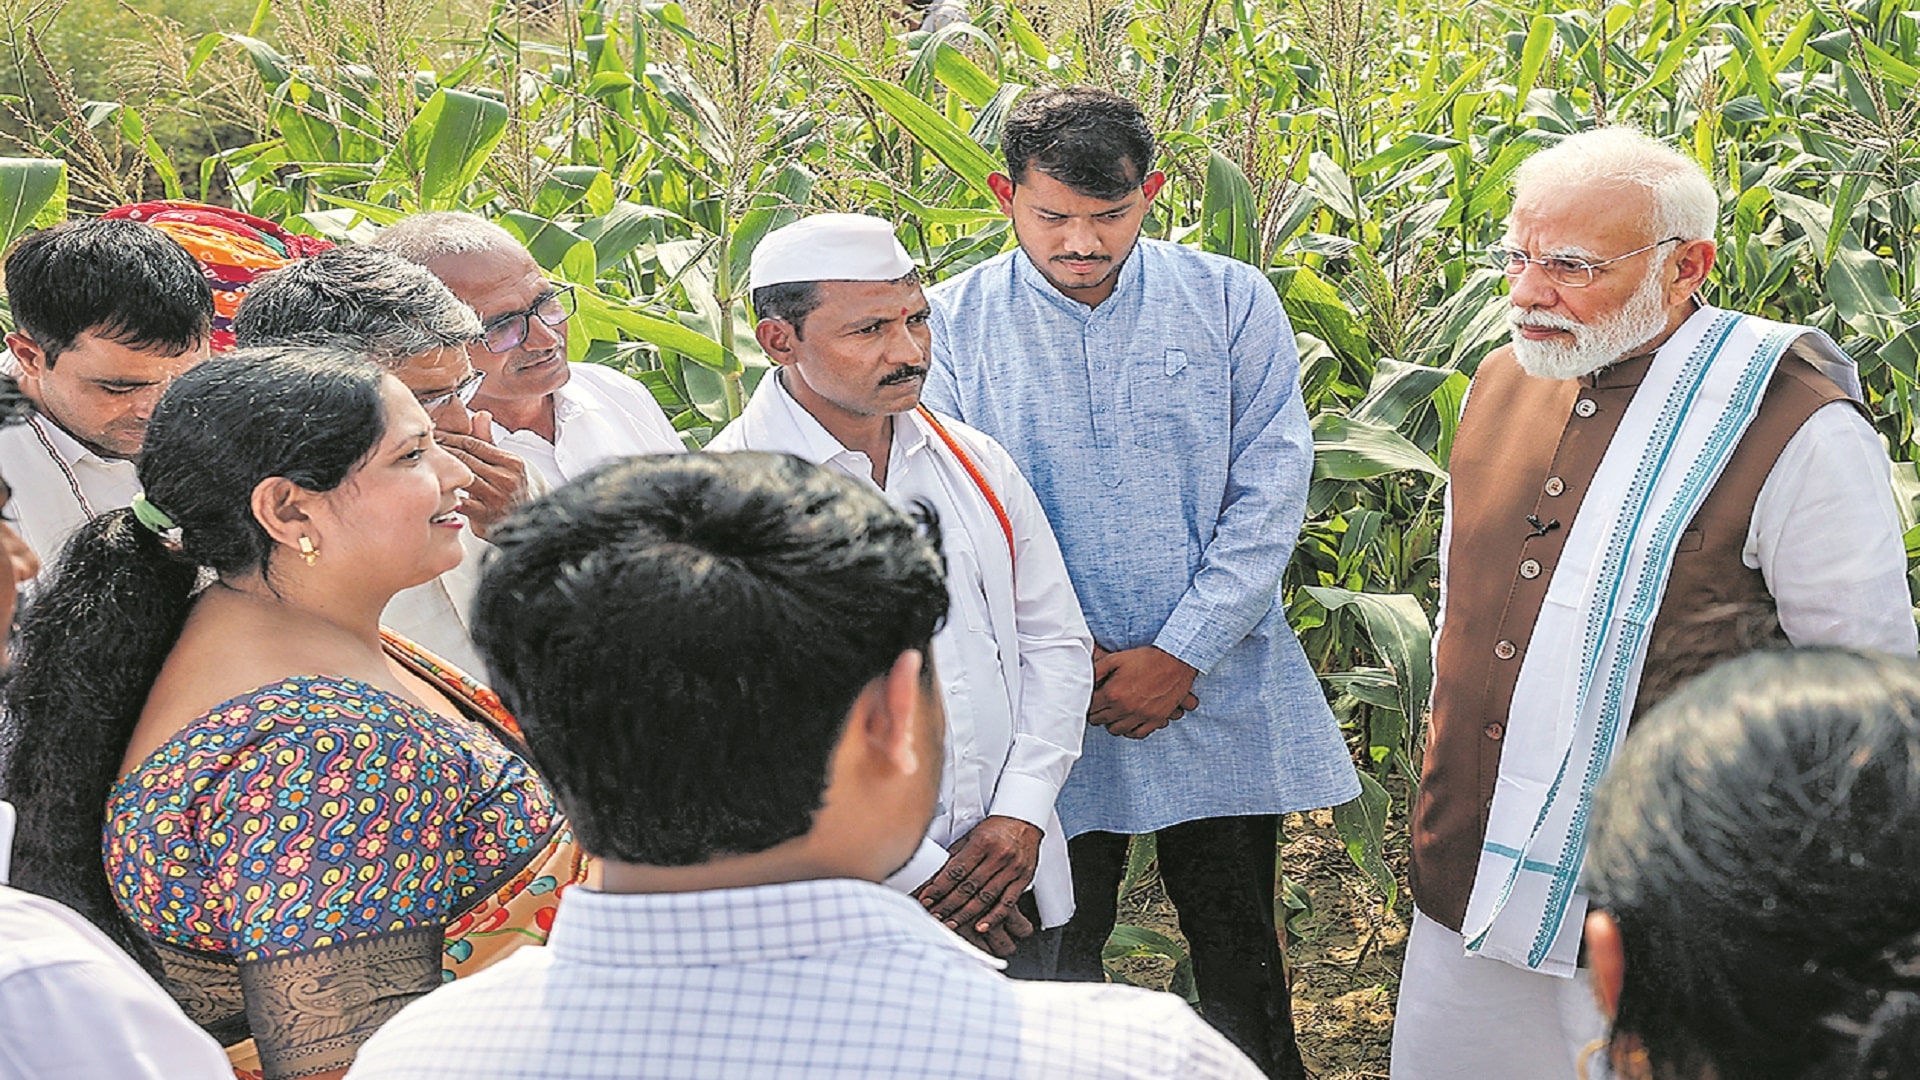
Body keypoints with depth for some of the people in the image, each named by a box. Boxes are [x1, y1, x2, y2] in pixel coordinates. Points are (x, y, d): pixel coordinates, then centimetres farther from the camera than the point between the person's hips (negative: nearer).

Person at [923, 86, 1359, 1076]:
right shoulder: (952, 323, -2)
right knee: (1053, 952, 10)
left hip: (1216, 693, 0)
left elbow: (1270, 491, -4)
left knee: (1238, 949, 12)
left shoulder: (1230, 302, -1)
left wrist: (1180, 654, -10)